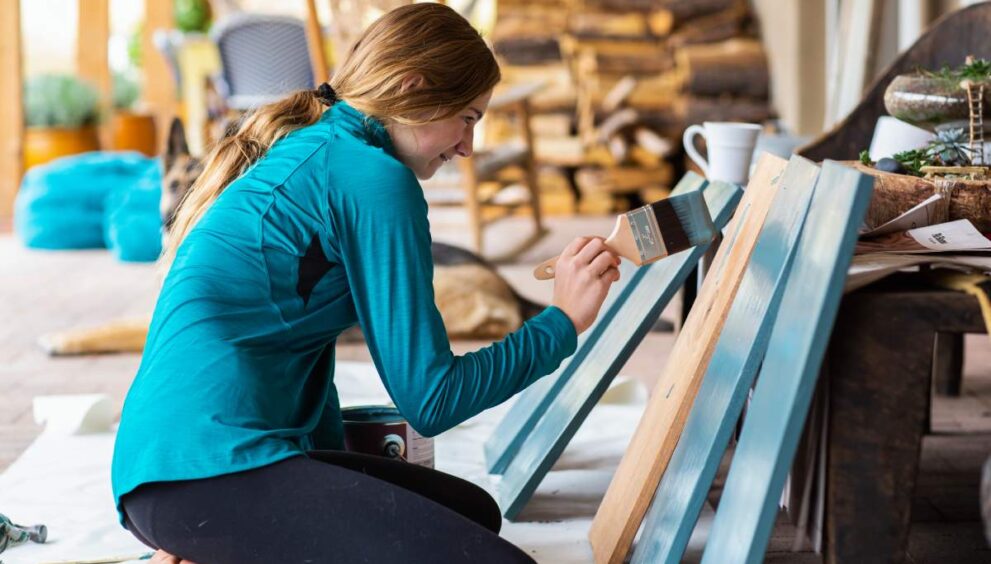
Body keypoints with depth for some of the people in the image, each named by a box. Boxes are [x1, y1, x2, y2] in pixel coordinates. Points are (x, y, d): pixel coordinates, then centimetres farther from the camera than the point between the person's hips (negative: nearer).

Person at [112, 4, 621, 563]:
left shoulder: (302, 155, 20)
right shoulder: (373, 178, -8)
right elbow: (430, 400, -8)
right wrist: (563, 322, 2)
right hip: (212, 467, -10)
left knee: (470, 512, 20)